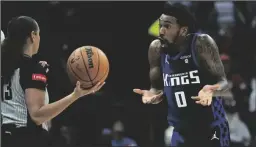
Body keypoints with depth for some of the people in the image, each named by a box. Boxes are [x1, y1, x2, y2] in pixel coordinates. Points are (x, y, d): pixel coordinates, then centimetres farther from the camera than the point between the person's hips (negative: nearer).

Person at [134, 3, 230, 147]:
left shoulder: (202, 43, -15)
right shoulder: (157, 48, -1)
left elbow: (223, 83, -11)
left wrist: (211, 90, -34)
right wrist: (152, 94, -13)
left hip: (211, 130, -5)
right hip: (181, 132, 5)